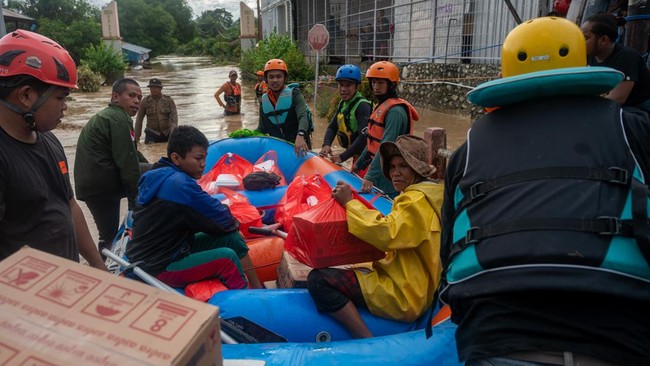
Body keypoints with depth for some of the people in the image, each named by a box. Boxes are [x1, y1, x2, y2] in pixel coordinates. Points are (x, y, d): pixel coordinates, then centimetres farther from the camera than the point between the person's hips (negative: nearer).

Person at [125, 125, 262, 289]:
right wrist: (234, 223, 3)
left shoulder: (161, 175, 4)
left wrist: (231, 224, -1)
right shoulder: (179, 184, -26)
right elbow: (223, 221, -19)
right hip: (157, 267, -9)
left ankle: (258, 289, 10)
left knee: (232, 238, 2)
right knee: (227, 257, -18)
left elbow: (205, 210, 12)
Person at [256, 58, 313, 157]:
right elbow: (262, 128, 8)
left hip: (299, 145, -3)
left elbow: (303, 116, -26)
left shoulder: (293, 94, -10)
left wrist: (300, 136, -45)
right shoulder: (264, 101, 2)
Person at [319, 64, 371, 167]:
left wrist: (343, 157, -28)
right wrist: (326, 145, -16)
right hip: (355, 156, 8)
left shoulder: (362, 106, -19)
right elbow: (332, 127, 5)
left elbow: (364, 136, -27)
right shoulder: (342, 104, 8)